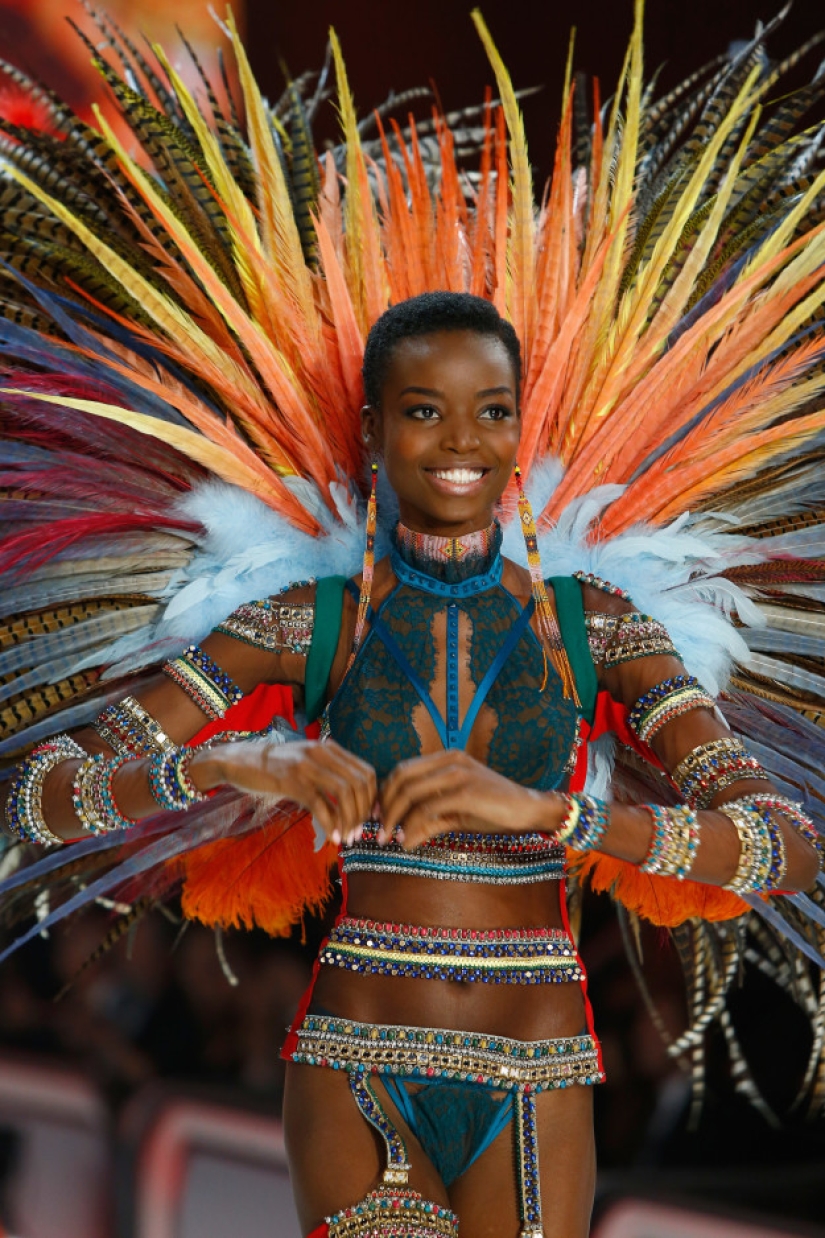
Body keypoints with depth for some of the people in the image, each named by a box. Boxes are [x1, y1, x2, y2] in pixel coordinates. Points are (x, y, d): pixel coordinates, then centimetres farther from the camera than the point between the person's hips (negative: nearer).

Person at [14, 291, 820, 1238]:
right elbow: (55, 795, -7)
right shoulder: (307, 624, -1)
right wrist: (231, 765, -28)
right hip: (357, 1069, -1)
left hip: (533, 1091, 1)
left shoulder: (590, 623, 0)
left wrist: (544, 808, -28)